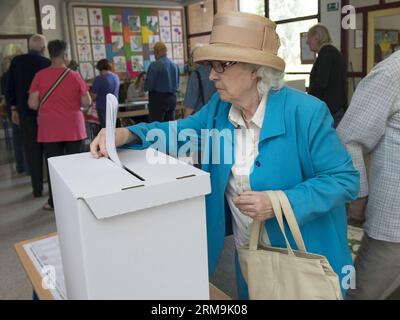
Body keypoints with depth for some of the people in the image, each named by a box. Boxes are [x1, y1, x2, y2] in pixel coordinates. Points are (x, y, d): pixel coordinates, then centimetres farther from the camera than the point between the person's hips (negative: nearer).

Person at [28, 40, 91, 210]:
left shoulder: (40, 76, -3)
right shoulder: (74, 76, -5)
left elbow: (32, 104, -4)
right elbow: (87, 103, -1)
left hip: (50, 129, 1)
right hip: (73, 128, -1)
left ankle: (55, 202, 18)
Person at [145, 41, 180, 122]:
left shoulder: (155, 65, -14)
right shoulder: (175, 65, 5)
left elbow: (149, 84, -12)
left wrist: (146, 88, 9)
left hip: (158, 98, -6)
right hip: (172, 98, 6)